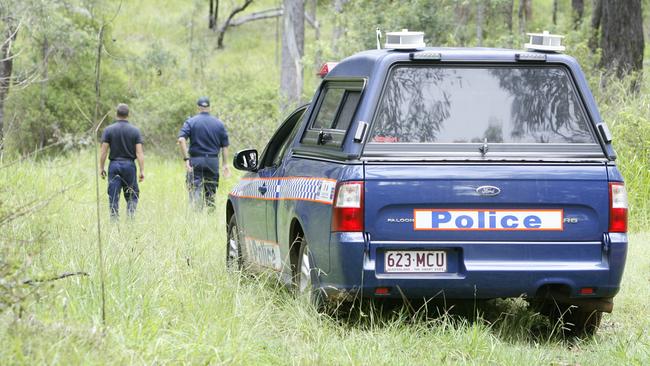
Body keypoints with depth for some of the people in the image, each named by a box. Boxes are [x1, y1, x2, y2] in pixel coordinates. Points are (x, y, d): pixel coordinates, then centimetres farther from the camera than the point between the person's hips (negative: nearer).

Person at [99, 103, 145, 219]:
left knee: (114, 196, 3)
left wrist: (101, 168, 3)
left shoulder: (108, 130, -1)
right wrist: (142, 171, -2)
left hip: (114, 165, 0)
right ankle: (130, 217, -5)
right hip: (129, 165, 0)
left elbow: (104, 151, -4)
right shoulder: (135, 131, 0)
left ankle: (114, 219, -1)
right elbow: (139, 152, -4)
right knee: (132, 196, 9)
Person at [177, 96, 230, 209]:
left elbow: (181, 140, -14)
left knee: (195, 189, -4)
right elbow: (225, 146, 5)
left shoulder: (191, 122, -1)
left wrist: (186, 159, -14)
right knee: (211, 192, 10)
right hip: (213, 161, 2)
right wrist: (225, 164, 9)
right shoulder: (219, 124, 6)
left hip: (195, 161, -2)